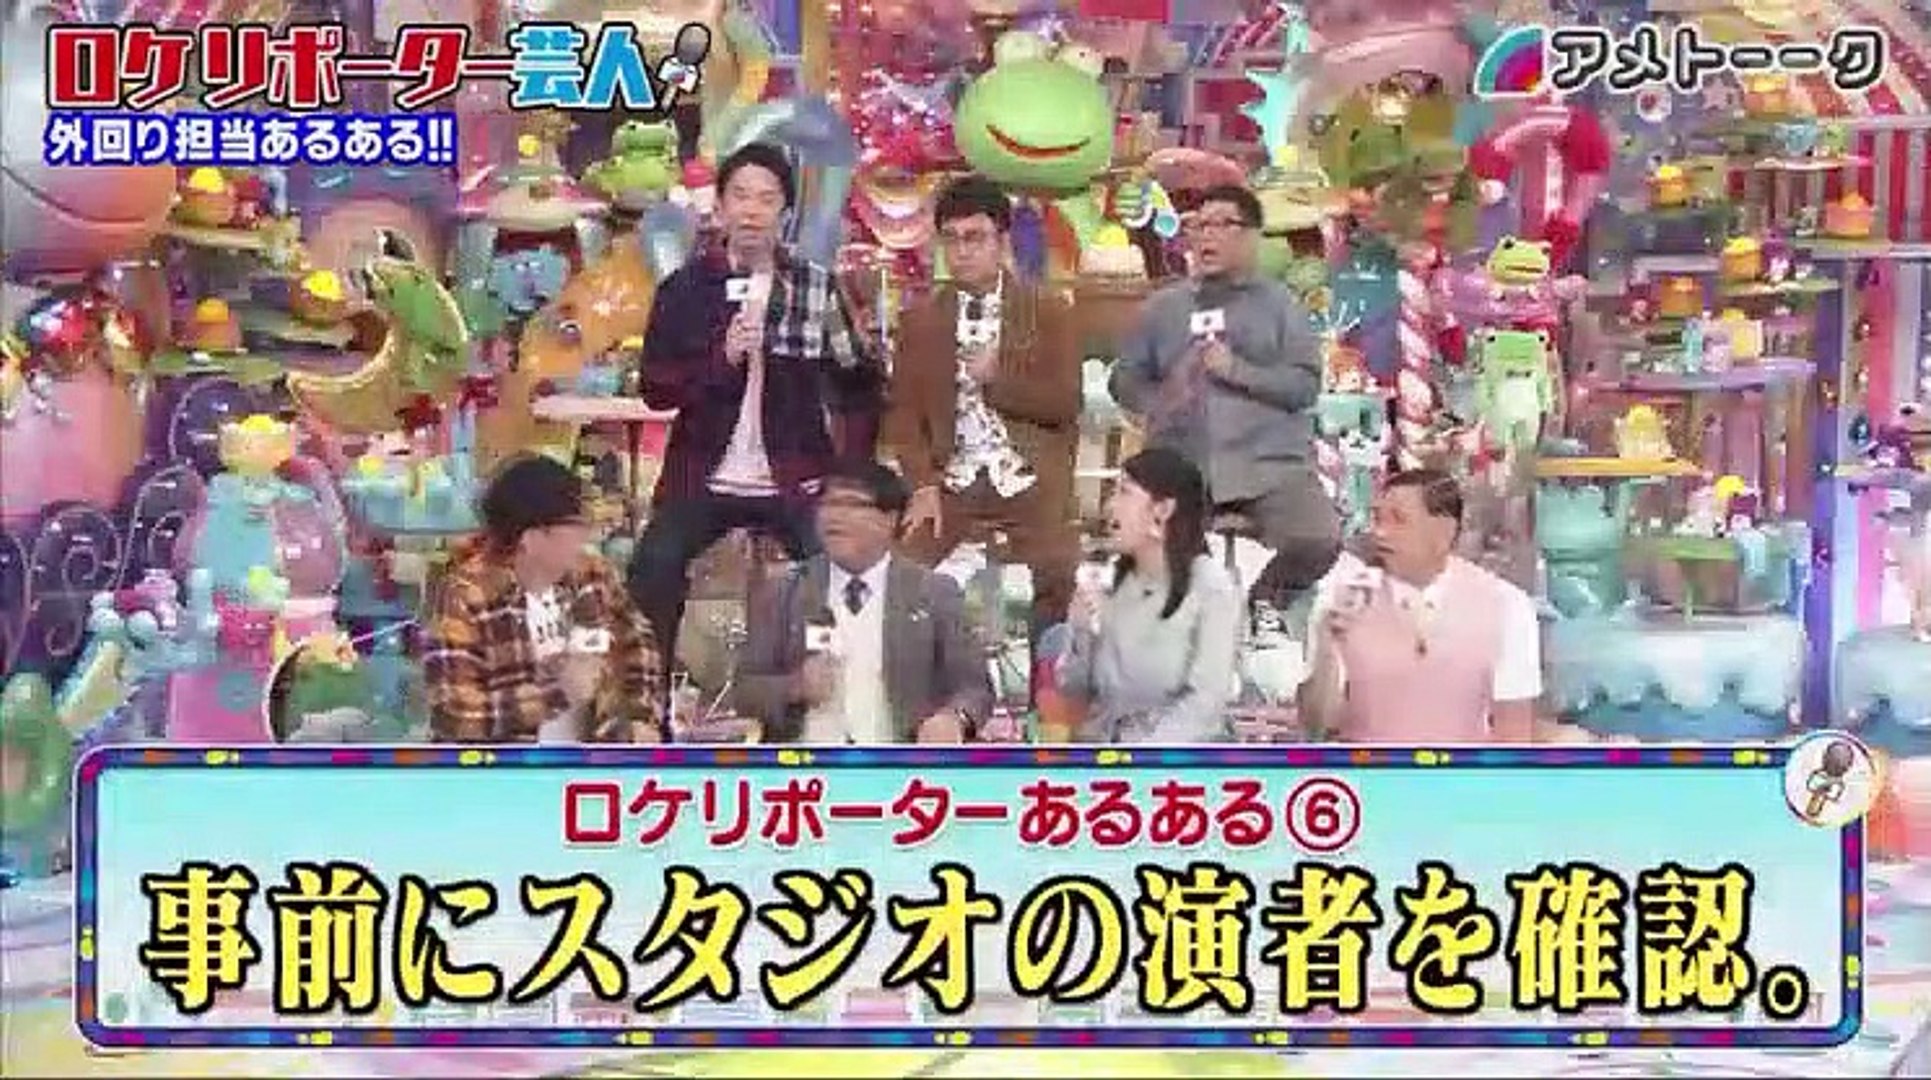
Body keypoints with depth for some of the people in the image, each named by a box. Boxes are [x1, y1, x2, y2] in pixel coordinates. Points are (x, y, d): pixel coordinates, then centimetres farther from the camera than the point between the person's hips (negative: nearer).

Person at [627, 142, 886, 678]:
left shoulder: (817, 287, 2)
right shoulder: (685, 287, 2)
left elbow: (858, 390, 1)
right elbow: (655, 388, -3)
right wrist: (721, 358, -20)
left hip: (795, 487, 0)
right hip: (702, 482, 1)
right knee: (648, 585, -7)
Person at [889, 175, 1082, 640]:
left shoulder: (1049, 313, 5)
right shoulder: (920, 318, 10)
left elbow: (1065, 404, -2)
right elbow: (905, 411, 5)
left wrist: (998, 378, -14)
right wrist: (923, 485, -7)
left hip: (1033, 489, -1)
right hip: (952, 486, 2)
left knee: (1059, 587, -11)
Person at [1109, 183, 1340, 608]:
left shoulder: (1279, 303, 8)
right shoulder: (1165, 305, 15)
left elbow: (1306, 384, -2)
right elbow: (1125, 379, 16)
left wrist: (1238, 370, -13)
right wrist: (1157, 402, -5)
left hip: (1269, 464, -2)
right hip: (1181, 467, 2)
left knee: (1318, 541, -23)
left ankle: (1262, 606, 6)